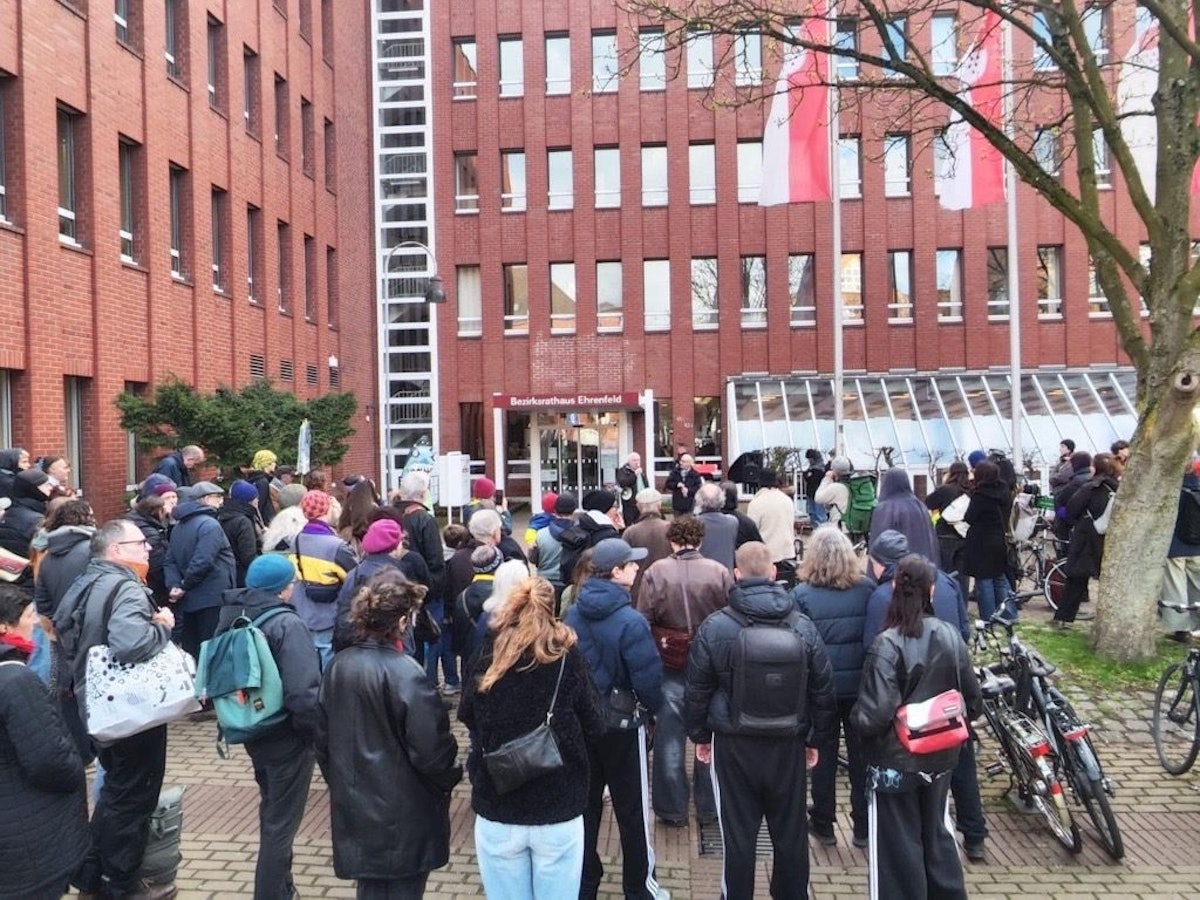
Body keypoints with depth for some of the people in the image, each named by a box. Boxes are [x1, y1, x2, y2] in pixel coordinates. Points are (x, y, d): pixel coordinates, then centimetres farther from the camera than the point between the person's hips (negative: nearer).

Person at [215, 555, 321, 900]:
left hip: (253, 732, 8)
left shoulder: (232, 618, 1)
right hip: (287, 736, -8)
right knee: (282, 821, 6)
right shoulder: (287, 625, -23)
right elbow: (303, 692, -29)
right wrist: (320, 730, -14)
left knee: (271, 810, 26)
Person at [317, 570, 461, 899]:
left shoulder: (338, 666, -1)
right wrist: (449, 777, -1)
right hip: (403, 817, -6)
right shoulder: (404, 674, -23)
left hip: (353, 808, 6)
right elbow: (430, 749, -21)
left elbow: (323, 737, 8)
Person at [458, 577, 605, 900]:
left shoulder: (489, 653, -5)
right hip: (558, 808, -1)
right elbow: (595, 729, -3)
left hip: (496, 807, 1)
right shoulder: (566, 655, -9)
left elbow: (466, 715, 9)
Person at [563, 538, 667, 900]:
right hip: (621, 721, -5)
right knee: (632, 809, 11)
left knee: (586, 805, 18)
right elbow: (647, 676, -20)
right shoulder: (630, 620, -22)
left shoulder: (572, 615, -4)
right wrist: (653, 707, 0)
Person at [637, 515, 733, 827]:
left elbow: (643, 622, -8)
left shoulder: (656, 573, -10)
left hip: (669, 667, -1)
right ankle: (709, 808, 26)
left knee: (669, 740, 11)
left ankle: (672, 810, 21)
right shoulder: (720, 572, -9)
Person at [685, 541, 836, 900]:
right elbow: (823, 691, 2)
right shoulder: (803, 627, -5)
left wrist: (699, 735, 10)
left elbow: (697, 690, -4)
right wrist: (815, 739, 14)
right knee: (790, 831, 16)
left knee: (738, 832, 10)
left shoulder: (714, 627, -11)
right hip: (788, 745, 2)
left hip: (734, 744, -2)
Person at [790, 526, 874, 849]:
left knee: (823, 753, 13)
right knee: (861, 753, 14)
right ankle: (864, 826, 23)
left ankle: (823, 823, 24)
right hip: (861, 684, 2)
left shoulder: (802, 595, -13)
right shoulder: (867, 589, -6)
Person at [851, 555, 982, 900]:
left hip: (896, 762, -5)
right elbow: (974, 702, 2)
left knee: (898, 847, 10)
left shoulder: (887, 645, -22)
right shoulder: (951, 636, -6)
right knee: (937, 834, 25)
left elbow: (875, 715, -27)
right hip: (940, 758, 5)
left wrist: (855, 716, -7)